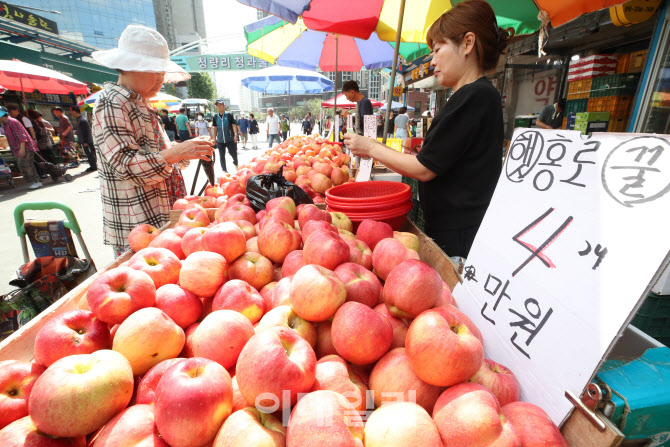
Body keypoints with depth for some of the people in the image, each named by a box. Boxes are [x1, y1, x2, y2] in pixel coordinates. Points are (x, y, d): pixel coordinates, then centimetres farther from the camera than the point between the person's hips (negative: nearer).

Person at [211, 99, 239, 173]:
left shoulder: (229, 115, -1)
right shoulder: (215, 117, 8)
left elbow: (234, 125, -3)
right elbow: (214, 128, 13)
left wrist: (235, 135, -13)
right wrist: (214, 138, 10)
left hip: (230, 139, -3)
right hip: (220, 140, 3)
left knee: (233, 153, 1)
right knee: (222, 156, 6)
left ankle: (236, 163, 32)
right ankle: (224, 170, 16)